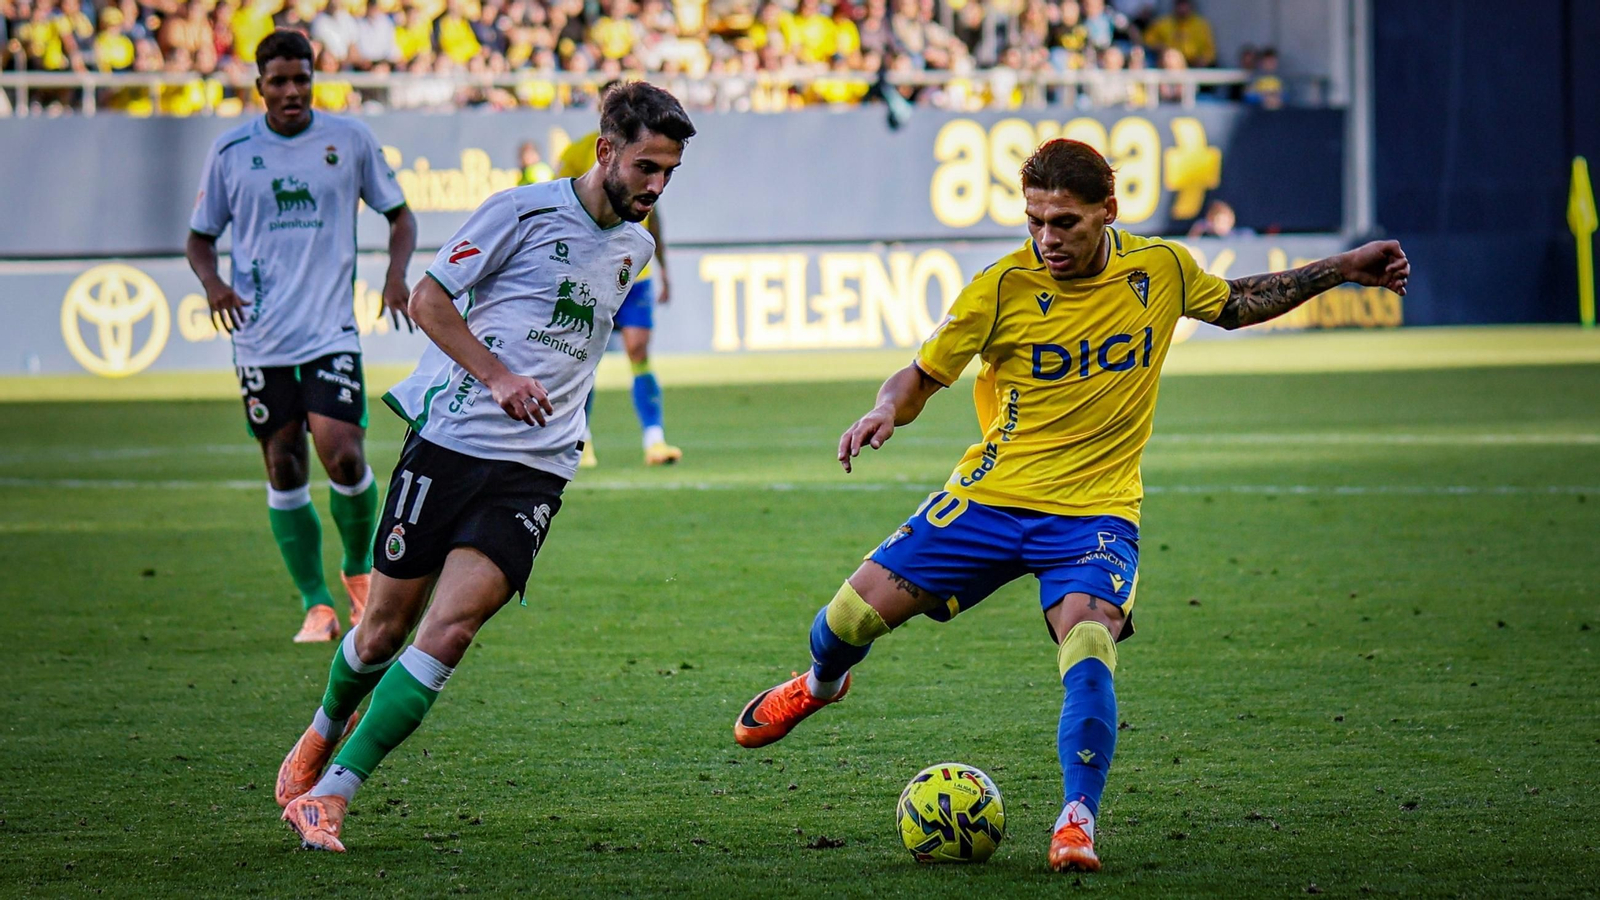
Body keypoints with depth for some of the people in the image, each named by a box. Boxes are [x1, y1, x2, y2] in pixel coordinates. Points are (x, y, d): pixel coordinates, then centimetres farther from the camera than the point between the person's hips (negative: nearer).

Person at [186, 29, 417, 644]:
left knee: (342, 454, -16)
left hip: (332, 332, -1)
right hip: (261, 339, 1)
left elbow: (399, 214, 15)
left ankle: (359, 569, 12)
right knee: (284, 472, 2)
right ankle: (316, 606, 14)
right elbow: (199, 236, 14)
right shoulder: (230, 152, 4)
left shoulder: (350, 141, 3)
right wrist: (212, 281, -8)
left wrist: (397, 272, -4)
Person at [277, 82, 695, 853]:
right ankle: (324, 730, 38)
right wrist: (497, 376, -16)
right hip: (450, 438, -3)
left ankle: (329, 795, -13)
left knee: (449, 630, -15)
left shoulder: (634, 247, 13)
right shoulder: (525, 211, -6)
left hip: (534, 468, 3)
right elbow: (427, 299, -5)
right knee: (386, 625, 5)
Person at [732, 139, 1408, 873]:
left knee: (1087, 644, -28)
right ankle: (819, 684, 35)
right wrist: (885, 413, -24)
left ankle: (1078, 820, -21)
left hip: (1095, 510, 0)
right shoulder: (1002, 288, -10)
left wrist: (1342, 269, 18)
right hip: (991, 495, 1)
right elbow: (923, 376, -1)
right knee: (857, 611, -1)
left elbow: (1232, 305, 20)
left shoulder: (1161, 269, -2)